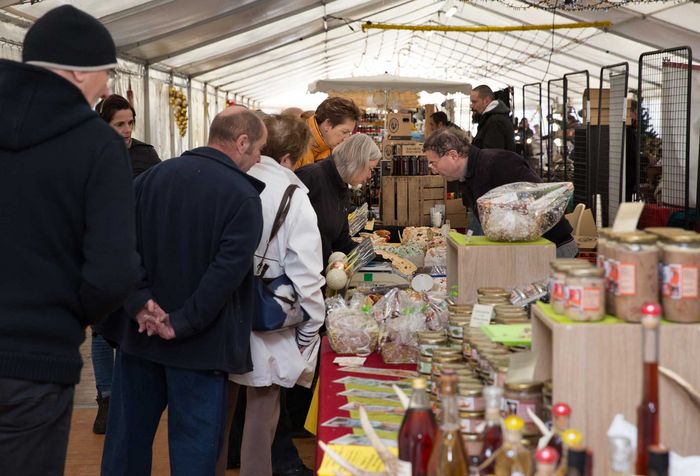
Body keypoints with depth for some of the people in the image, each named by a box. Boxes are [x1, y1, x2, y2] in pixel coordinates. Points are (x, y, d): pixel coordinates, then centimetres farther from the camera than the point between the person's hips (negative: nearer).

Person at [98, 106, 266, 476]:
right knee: (195, 443, 8)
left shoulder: (151, 177, 2)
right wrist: (183, 323, -18)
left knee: (128, 432, 17)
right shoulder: (243, 196, -13)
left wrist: (140, 302, -10)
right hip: (199, 342, -4)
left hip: (139, 331, 5)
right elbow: (228, 271, -22)